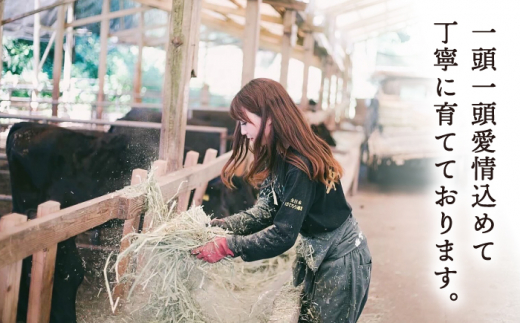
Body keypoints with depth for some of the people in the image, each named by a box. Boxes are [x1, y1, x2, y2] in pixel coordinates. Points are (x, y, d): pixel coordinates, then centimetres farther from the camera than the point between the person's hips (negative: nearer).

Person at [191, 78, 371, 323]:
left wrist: (227, 247, -30)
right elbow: (264, 212, -2)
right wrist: (217, 226, -14)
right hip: (316, 255, 9)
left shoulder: (300, 166, -30)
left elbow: (283, 234, -31)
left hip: (342, 260, -8)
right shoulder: (278, 158, -1)